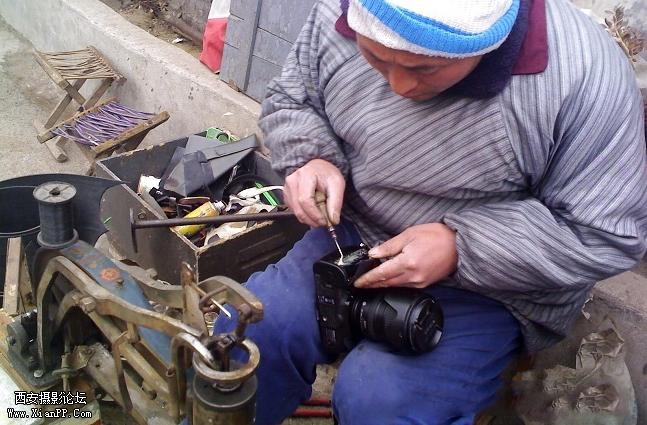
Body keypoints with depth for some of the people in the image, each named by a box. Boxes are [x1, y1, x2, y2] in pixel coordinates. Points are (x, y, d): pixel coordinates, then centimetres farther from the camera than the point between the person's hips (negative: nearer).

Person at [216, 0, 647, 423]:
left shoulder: (584, 79, -26)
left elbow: (610, 234, -17)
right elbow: (290, 99, 6)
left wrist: (461, 248, -26)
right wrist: (312, 157, -15)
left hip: (495, 284, -3)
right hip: (355, 233, 4)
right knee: (247, 330, -12)